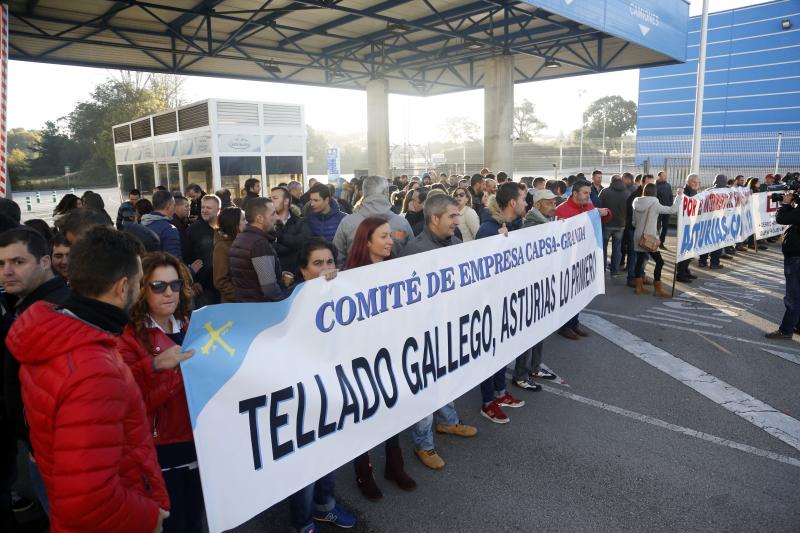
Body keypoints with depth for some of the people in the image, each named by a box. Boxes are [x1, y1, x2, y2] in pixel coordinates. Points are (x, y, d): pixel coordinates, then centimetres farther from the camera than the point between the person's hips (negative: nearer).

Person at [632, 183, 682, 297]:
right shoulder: (654, 204, -13)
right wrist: (678, 196, -3)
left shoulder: (637, 203, 3)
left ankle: (639, 286, 16)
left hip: (638, 237, 6)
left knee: (639, 261, 11)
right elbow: (672, 210, -12)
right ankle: (657, 289, 4)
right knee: (659, 261, 2)